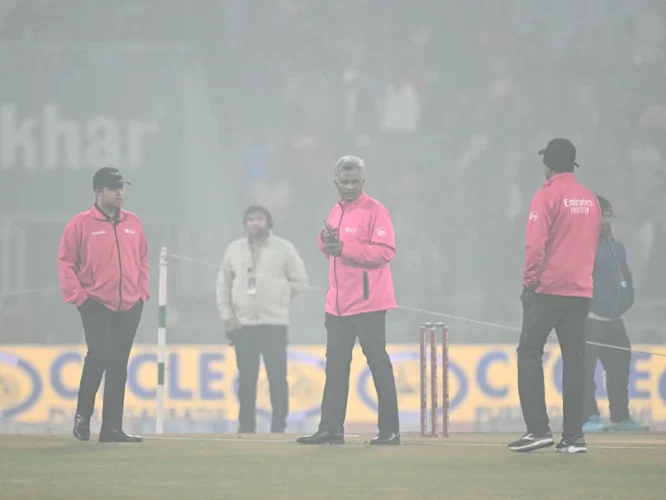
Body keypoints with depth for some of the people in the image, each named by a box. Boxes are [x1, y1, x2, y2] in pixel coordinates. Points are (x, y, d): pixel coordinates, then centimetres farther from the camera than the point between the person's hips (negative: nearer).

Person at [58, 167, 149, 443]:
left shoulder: (133, 223, 12)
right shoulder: (81, 223, -2)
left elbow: (142, 259, 19)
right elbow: (66, 261, -3)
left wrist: (142, 290, 7)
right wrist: (75, 294, -11)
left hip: (129, 306, 5)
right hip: (95, 304, -5)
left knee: (119, 365, 4)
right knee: (99, 355, -16)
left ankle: (112, 428, 7)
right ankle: (83, 415, 1)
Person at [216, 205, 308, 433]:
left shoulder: (284, 248, 1)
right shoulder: (234, 250, 8)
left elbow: (299, 281, 3)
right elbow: (223, 285, 11)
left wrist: (278, 299, -1)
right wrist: (227, 316, 2)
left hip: (274, 323, -2)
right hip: (242, 324, 2)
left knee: (278, 378, -6)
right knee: (246, 379, 4)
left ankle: (278, 428, -1)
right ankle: (246, 428, 9)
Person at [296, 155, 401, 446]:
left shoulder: (375, 211, -9)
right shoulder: (336, 212, 15)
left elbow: (386, 251, -18)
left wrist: (345, 248, -23)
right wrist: (327, 242, -1)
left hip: (367, 302, -8)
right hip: (338, 303, 8)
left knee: (378, 365, -4)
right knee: (335, 366, 8)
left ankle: (390, 430, -1)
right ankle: (331, 430, 12)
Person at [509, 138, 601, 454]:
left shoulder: (547, 196, -8)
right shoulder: (590, 199, 11)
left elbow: (535, 245, -13)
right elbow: (592, 244, 15)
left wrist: (530, 280, -5)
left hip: (548, 289, -6)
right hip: (581, 291, 6)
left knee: (529, 353, -1)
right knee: (574, 360, 6)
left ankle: (538, 429, -12)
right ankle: (574, 436, 3)